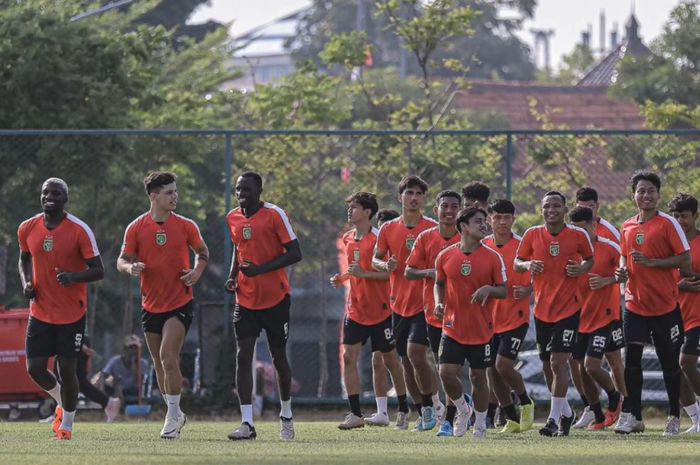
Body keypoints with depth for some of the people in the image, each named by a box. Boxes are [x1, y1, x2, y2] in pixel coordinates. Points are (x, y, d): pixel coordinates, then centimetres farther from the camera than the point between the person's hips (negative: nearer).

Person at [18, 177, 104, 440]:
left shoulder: (79, 231, -13)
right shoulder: (28, 229, 0)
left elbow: (98, 271, -11)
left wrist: (74, 276, -30)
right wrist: (26, 283, 0)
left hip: (72, 314, -4)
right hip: (40, 311, 4)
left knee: (67, 369, -1)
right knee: (35, 368, -2)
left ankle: (67, 424, 18)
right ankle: (61, 403, 28)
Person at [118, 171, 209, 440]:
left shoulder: (185, 226, -2)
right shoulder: (136, 228, -2)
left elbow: (202, 251, 13)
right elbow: (121, 261, 1)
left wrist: (198, 270, -7)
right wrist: (130, 267, -23)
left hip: (180, 303, -3)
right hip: (151, 305, 3)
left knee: (168, 357, -18)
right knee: (159, 364, 10)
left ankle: (173, 415, -9)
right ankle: (175, 415, 26)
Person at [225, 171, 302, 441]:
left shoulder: (274, 215, -12)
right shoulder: (233, 218, 5)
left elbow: (295, 254, -13)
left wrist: (261, 269, -23)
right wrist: (233, 276, 5)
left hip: (275, 299, -4)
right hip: (246, 300, 4)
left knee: (279, 358, 7)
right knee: (243, 356, -10)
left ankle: (286, 415, 29)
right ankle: (247, 423, -14)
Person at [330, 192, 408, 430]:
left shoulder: (378, 238, -13)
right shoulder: (348, 239, 8)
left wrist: (363, 274, -24)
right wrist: (342, 278, 4)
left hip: (379, 310, -6)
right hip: (355, 310, 6)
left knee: (390, 359, 6)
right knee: (349, 356, -5)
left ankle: (404, 409, 22)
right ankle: (355, 414, -3)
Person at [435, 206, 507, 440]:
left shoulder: (493, 258, -3)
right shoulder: (445, 257, 0)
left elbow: (503, 291, 1)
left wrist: (488, 289, -20)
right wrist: (439, 303, -4)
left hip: (481, 330, -1)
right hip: (453, 327, 1)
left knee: (478, 376, 6)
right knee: (447, 372, -10)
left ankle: (480, 424, 22)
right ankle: (462, 409, 18)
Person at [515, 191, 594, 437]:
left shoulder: (578, 235, -3)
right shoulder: (532, 235, 1)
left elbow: (590, 259, 12)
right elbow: (517, 263, 8)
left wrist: (582, 269, -10)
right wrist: (528, 265, -14)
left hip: (568, 308, -4)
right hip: (542, 310, 4)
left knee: (558, 361, -13)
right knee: (547, 365, 11)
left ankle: (554, 418, -8)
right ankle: (565, 412, 31)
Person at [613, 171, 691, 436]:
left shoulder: (668, 223, -7)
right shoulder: (628, 227, 10)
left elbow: (685, 260, -11)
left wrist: (652, 262, -20)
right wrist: (622, 271, 0)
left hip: (665, 305, -4)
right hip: (635, 303, 4)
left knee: (670, 363, 4)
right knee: (631, 359, -5)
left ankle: (674, 417, 16)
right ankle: (631, 416, -2)